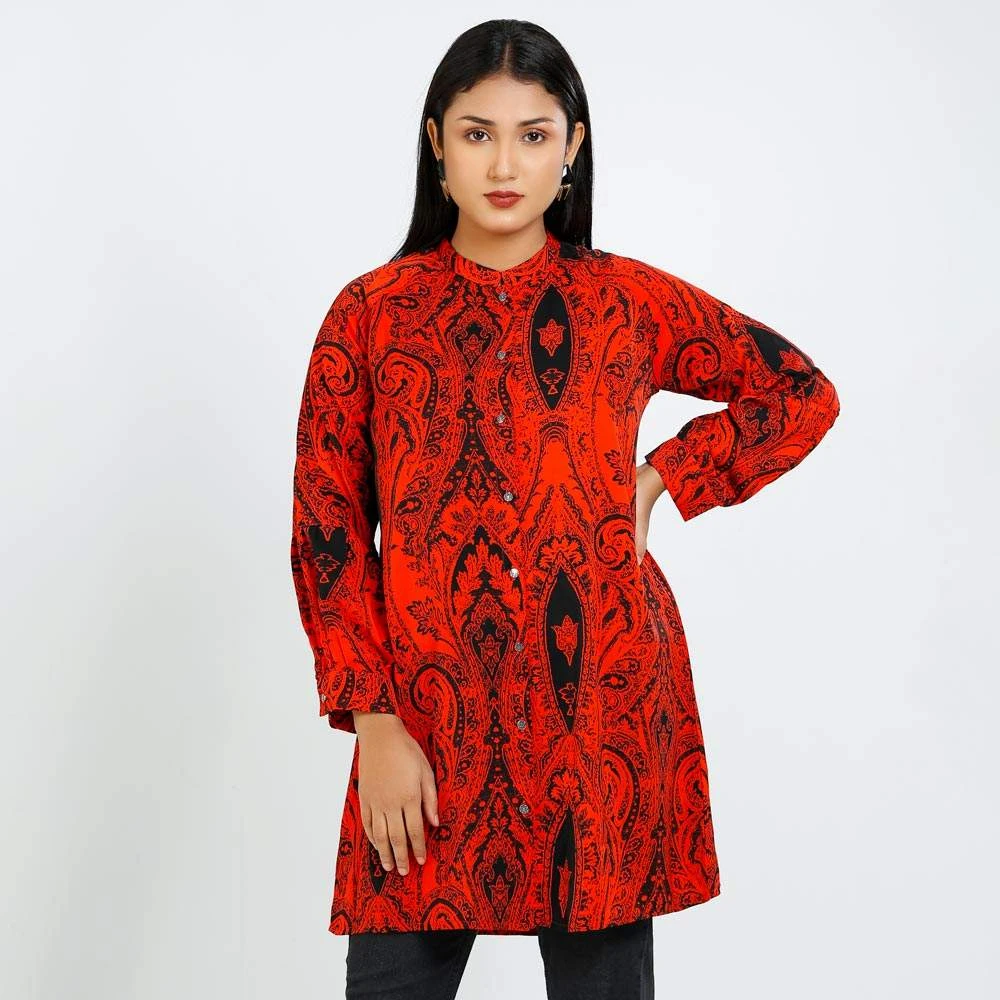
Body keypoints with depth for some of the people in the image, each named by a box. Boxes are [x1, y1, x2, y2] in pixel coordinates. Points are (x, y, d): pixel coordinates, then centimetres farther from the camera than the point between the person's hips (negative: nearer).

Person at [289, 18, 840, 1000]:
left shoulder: (631, 303, 3)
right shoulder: (370, 313, 2)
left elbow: (803, 392, 13)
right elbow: (327, 530, 1)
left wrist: (662, 482, 2)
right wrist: (373, 719, -7)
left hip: (603, 714, 1)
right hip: (431, 728, 0)